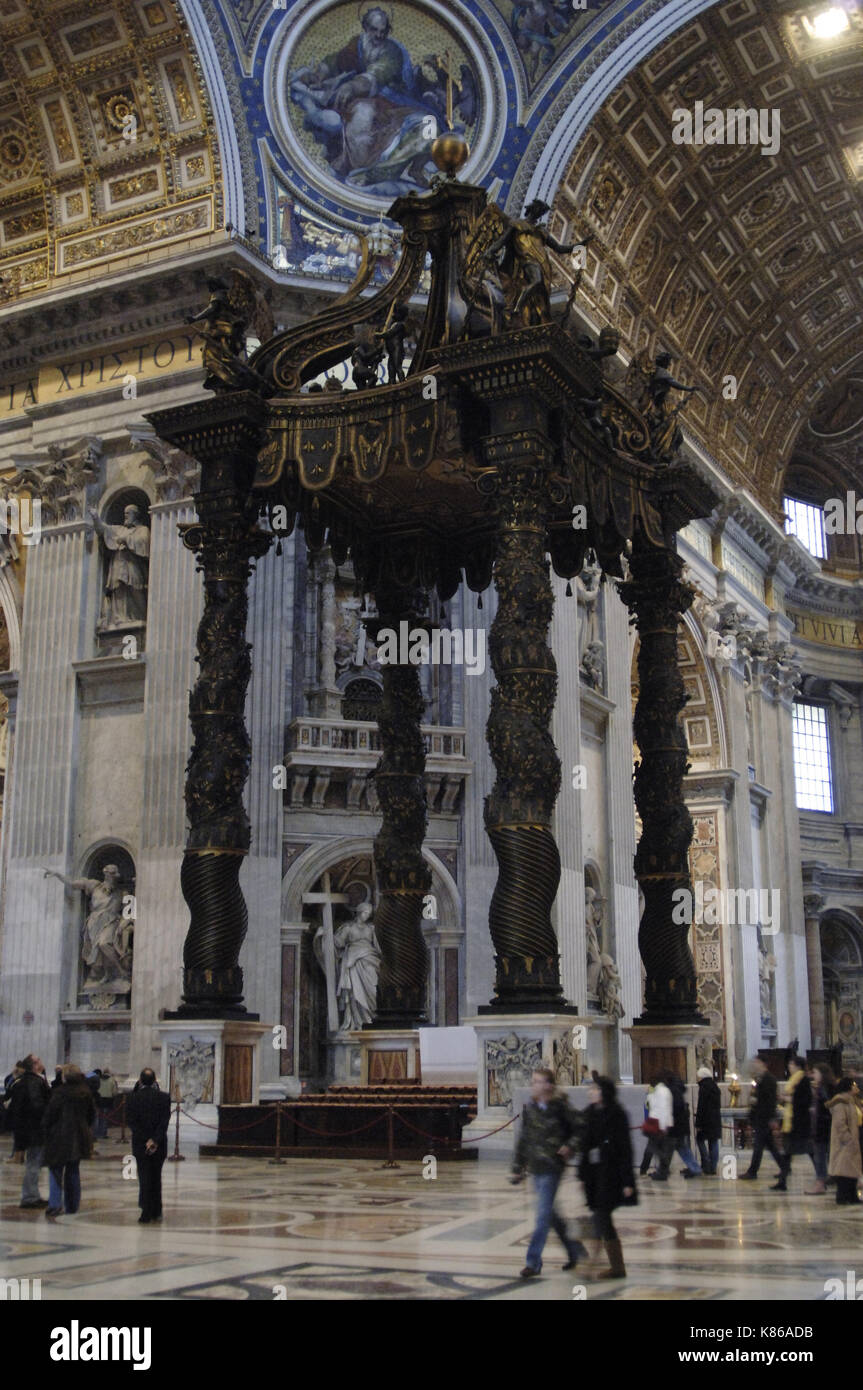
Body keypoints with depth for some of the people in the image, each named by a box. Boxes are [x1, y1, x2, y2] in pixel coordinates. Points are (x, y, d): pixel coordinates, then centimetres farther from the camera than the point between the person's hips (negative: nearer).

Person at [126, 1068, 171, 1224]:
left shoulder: (133, 1098, -6)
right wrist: (155, 1140, -14)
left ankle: (146, 1214, -2)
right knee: (156, 1177, 16)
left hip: (140, 1144, -1)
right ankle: (156, 1212, 21)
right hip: (160, 1145, 1)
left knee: (145, 1179, 4)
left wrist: (146, 1140, -12)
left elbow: (131, 1122, -10)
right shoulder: (164, 1097, -5)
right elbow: (165, 1121, -11)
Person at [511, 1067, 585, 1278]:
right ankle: (574, 1249, 33)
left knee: (543, 1215, -5)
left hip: (552, 1167, -7)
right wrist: (517, 1167, 12)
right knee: (549, 1213, 15)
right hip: (535, 1167, 7)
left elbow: (580, 1128, -4)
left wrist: (570, 1146, -18)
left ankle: (533, 1262, 1)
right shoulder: (530, 1108, 6)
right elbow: (523, 1139, 11)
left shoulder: (560, 1107, -11)